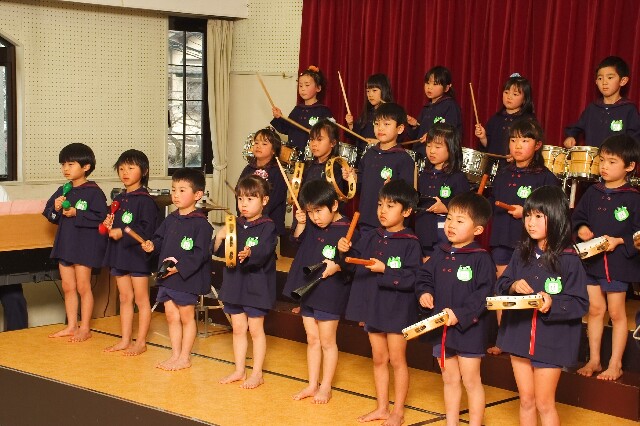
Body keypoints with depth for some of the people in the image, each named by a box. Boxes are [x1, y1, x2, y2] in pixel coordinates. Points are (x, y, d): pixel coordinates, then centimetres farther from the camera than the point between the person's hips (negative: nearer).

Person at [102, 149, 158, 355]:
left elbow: (146, 230, -21)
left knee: (141, 299, 2)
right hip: (119, 254, 8)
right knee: (125, 298, 13)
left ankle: (141, 342, 9)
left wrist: (122, 233, -20)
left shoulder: (145, 200, -12)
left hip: (138, 254, -8)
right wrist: (109, 225, 1)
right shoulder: (119, 199, 13)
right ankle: (125, 340, 21)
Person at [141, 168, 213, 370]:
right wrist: (152, 246, -6)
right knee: (171, 316, 13)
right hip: (166, 278, 7)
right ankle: (175, 354, 25)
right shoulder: (170, 220, 9)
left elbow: (200, 253, -20)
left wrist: (179, 267, -24)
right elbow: (160, 240, 16)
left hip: (187, 279, -7)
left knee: (187, 317, 6)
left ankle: (185, 357, 16)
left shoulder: (200, 224, -15)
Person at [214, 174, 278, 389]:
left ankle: (257, 373, 15)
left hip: (256, 286, -6)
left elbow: (263, 253, -25)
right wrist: (220, 237, -15)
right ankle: (239, 371, 24)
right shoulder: (235, 225, 7)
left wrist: (250, 254, -45)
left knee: (256, 329, 4)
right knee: (238, 328, 13)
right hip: (234, 283, 6)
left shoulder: (267, 226, -10)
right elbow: (218, 251, 4)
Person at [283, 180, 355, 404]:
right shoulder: (311, 225, 2)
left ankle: (325, 387, 18)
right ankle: (312, 385, 25)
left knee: (327, 342, 5)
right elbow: (297, 241, 17)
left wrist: (337, 266, -30)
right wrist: (300, 224, 0)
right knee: (312, 339, 15)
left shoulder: (346, 230, -17)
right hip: (307, 290, 7)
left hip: (330, 294, -6)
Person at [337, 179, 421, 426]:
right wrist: (345, 252, -11)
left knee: (397, 359, 6)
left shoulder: (410, 244, -13)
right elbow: (351, 265, 8)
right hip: (373, 306, 6)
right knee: (378, 359, 15)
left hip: (398, 310, -6)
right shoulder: (370, 238, 4)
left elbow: (411, 278, -20)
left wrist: (385, 270, -26)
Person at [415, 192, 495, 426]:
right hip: (441, 327, 6)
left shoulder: (481, 258, -13)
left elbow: (484, 293, -18)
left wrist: (460, 314, -24)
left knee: (471, 381, 4)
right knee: (450, 380, 17)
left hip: (469, 328, -6)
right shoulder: (440, 254, 6)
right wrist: (424, 292, -6)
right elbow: (424, 276, 15)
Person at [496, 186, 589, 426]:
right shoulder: (522, 253, 2)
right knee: (526, 401, 16)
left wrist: (552, 305, -28)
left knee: (544, 404, 6)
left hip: (551, 340, -5)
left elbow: (580, 304, -13)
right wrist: (513, 286, -13)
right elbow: (501, 285, 8)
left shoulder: (569, 260, -13)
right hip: (519, 334, 5)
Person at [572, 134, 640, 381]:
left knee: (616, 312, 5)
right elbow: (578, 216, 14)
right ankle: (594, 360, 22)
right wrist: (581, 229, -6)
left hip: (618, 262, -4)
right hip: (591, 260, 4)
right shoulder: (592, 193, 5)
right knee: (595, 309, 11)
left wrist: (619, 241, -20)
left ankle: (615, 364, 15)